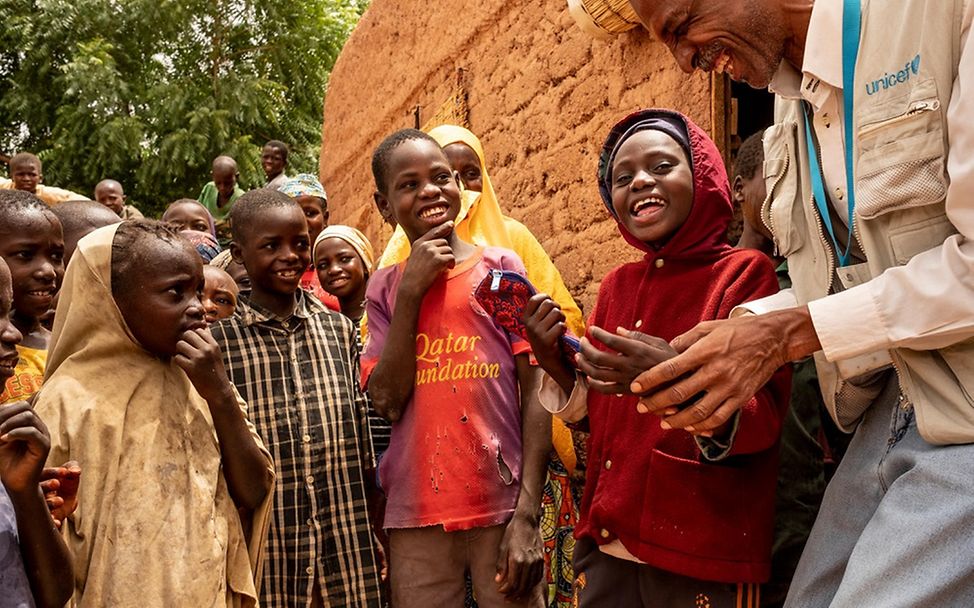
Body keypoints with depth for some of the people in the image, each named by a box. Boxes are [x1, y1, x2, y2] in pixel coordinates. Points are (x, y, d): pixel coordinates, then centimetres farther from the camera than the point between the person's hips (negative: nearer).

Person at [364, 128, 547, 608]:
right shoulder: (384, 287, 6)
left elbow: (535, 393, -4)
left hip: (503, 506, -1)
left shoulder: (501, 268, -1)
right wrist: (411, 292, -10)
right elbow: (388, 403, -5)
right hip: (415, 516, 2)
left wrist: (527, 515, -10)